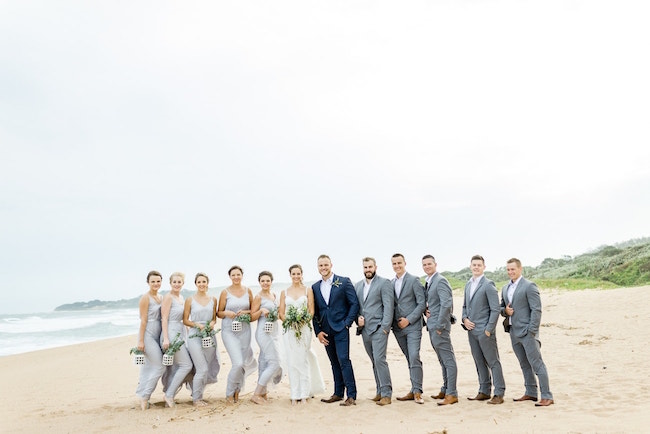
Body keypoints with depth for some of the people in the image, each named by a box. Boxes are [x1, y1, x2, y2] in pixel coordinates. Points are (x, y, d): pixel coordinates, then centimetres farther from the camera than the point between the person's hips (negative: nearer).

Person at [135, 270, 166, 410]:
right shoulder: (145, 298, -10)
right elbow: (143, 320, -13)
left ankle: (141, 393, 21)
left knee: (149, 367, 12)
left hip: (157, 335, 8)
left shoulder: (160, 297, 13)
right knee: (159, 366, -7)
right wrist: (140, 341, -14)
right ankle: (144, 395, 3)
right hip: (148, 334, -7)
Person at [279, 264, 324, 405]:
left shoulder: (308, 290, 6)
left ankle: (304, 394, 6)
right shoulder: (285, 292, 10)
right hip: (289, 329, 1)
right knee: (292, 361, 1)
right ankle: (295, 395, 7)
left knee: (303, 360, -2)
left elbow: (311, 311, 2)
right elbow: (281, 313, 7)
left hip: (304, 328, -1)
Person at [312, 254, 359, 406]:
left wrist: (347, 323, -10)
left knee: (343, 360, -10)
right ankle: (338, 393, 20)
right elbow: (314, 312, 11)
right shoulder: (315, 287, 10)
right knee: (334, 362, 11)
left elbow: (354, 303, -3)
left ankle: (351, 396, -5)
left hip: (341, 328, -4)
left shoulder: (344, 282, -2)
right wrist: (318, 331, 3)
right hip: (325, 330, 5)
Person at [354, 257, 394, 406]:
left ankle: (386, 394, -4)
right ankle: (380, 391, 19)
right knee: (374, 362, 11)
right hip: (364, 330, 6)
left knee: (379, 359, -12)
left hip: (378, 328, -6)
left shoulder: (384, 283, -3)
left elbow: (389, 306, -9)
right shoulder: (358, 285, 15)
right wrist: (357, 317, 0)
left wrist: (385, 327, -15)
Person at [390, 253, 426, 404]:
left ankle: (417, 391, -5)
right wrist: (393, 321, 2)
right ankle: (413, 391, 15)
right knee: (410, 360, 10)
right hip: (398, 328, 5)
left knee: (414, 358, -11)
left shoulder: (414, 280, -5)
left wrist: (408, 320, -13)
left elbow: (422, 303, -9)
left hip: (413, 326, -5)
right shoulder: (391, 283, 12)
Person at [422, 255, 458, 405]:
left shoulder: (440, 281, -13)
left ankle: (452, 394, -1)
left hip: (440, 325, -10)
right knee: (443, 360, 16)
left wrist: (440, 325, -18)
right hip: (432, 326, 10)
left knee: (448, 360, -5)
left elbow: (446, 304, -21)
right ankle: (445, 390, 25)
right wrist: (426, 310, 4)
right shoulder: (428, 282, 16)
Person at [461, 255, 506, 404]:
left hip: (484, 331, -7)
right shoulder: (468, 284, 14)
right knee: (479, 362, 13)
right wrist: (465, 319, 4)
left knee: (493, 362, -1)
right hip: (472, 330, 7)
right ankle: (484, 392, 21)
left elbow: (495, 309, -13)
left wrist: (488, 329, -15)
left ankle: (499, 394, 5)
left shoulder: (488, 285, -9)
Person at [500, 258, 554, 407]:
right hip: (514, 331, 8)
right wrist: (505, 310, -3)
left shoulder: (529, 286, -9)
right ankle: (531, 393, 24)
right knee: (524, 365, 15)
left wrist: (531, 331, -18)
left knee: (537, 364, -5)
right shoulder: (505, 288, 14)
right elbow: (501, 307, 21)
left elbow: (536, 310, -13)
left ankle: (547, 396, 1)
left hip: (527, 332, -7)